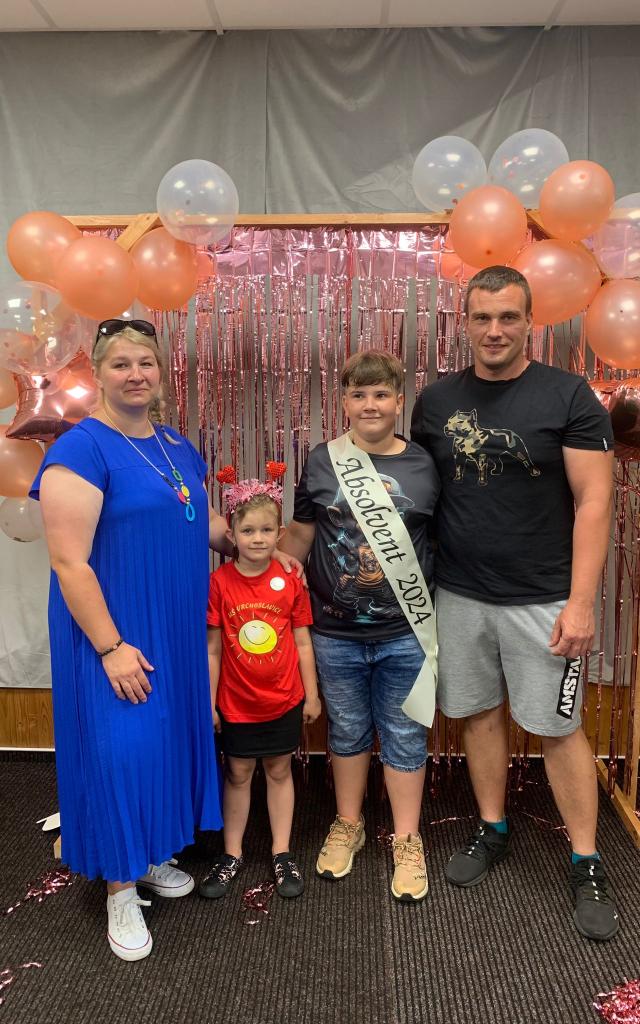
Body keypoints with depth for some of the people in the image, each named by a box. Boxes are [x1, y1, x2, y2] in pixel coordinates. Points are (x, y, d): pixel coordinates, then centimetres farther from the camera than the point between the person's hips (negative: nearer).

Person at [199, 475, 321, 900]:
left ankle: (282, 853, 30)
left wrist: (312, 694, 3)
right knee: (238, 774, 14)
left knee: (279, 771, 15)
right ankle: (232, 855, 31)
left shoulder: (291, 580, -8)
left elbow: (302, 642, -1)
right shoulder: (219, 583, -12)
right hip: (237, 703, -1)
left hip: (284, 700, 1)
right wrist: (208, 702, -4)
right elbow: (213, 649, -7)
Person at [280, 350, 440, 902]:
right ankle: (348, 824, 39)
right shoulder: (322, 461, 0)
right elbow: (300, 535, 7)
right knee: (347, 731, 18)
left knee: (404, 734, 12)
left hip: (405, 633, -1)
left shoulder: (425, 465, -2)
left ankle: (406, 840, 31)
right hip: (336, 633, 1)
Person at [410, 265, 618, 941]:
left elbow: (593, 502, -9)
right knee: (480, 712, 14)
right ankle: (492, 831, 35)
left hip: (541, 600, -3)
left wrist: (580, 602, -14)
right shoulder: (436, 401, 4)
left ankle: (586, 865, 23)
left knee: (557, 728, 5)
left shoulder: (568, 396, -7)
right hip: (459, 596, 4)